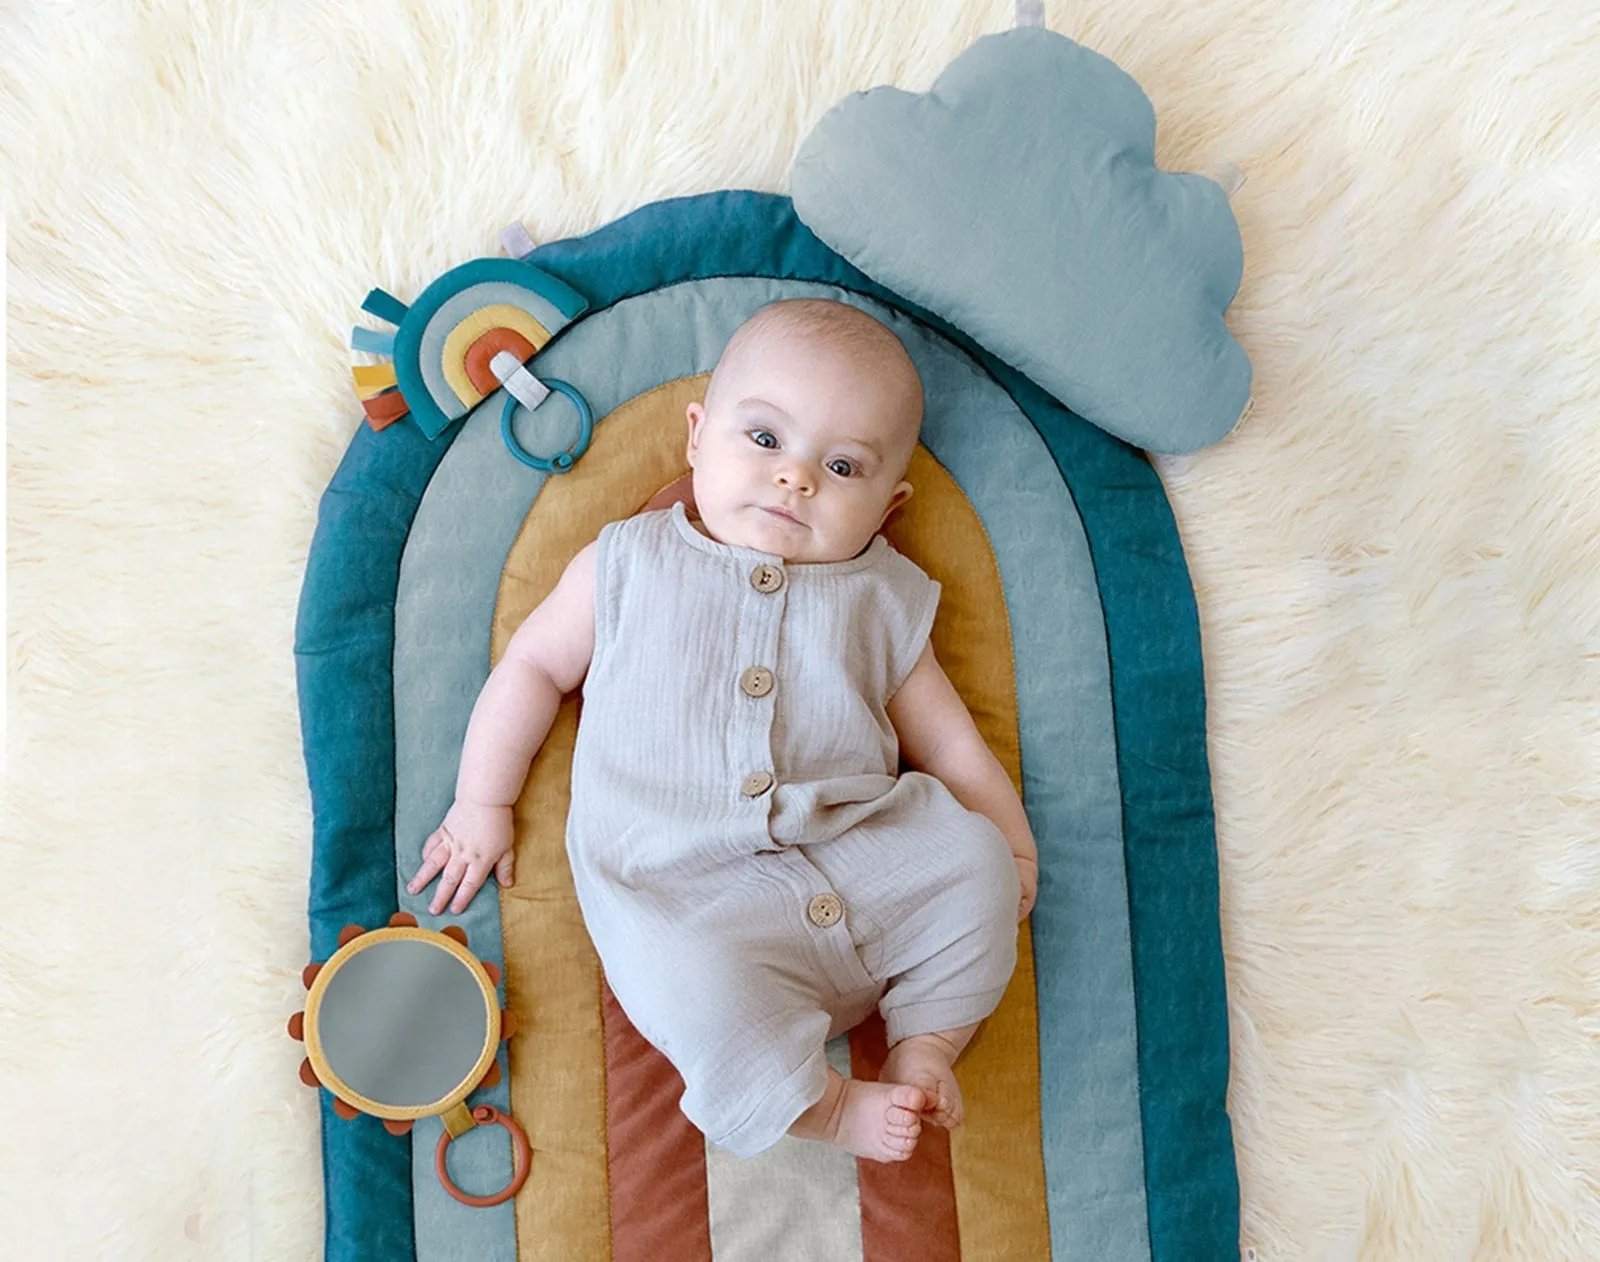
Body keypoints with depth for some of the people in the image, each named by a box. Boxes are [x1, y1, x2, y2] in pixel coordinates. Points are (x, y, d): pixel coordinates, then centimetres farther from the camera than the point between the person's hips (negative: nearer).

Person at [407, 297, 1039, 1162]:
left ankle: (927, 1043, 1)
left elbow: (946, 738, 18)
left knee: (973, 862, -17)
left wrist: (1010, 846, 8)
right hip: (688, 892, -2)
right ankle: (825, 1107, -10)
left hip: (862, 856, 3)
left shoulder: (882, 600, 13)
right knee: (694, 985, -31)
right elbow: (535, 664, 16)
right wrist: (483, 804, 14)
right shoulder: (629, 563, 9)